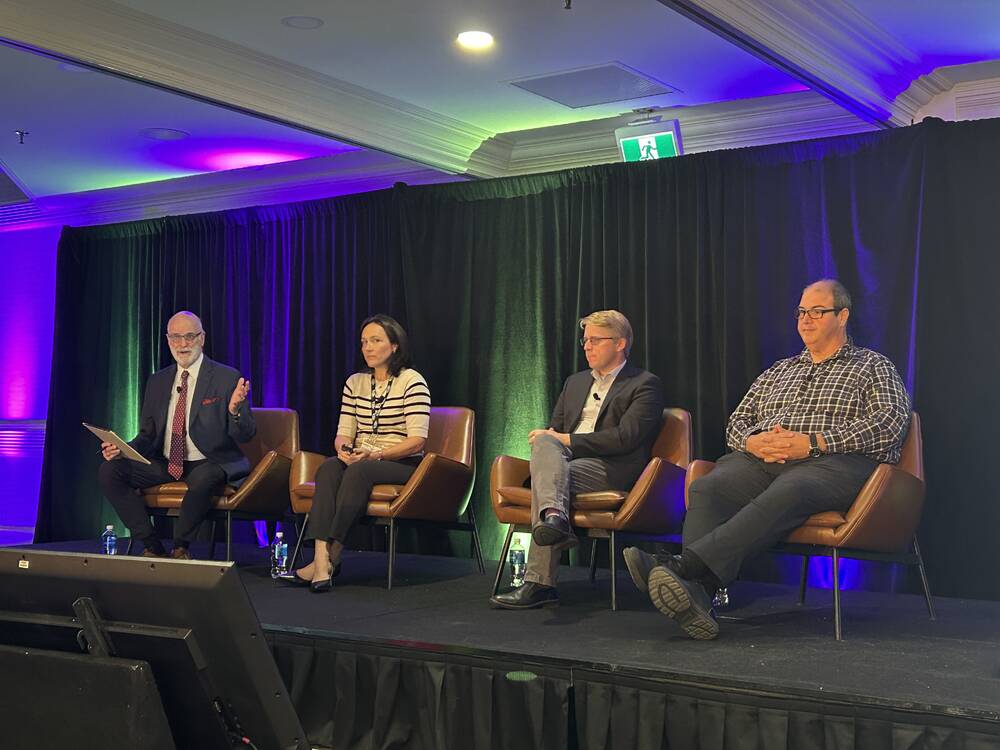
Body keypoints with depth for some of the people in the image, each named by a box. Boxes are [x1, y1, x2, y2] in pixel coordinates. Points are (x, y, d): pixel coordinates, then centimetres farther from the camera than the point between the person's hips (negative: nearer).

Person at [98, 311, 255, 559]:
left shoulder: (228, 378, -4)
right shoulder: (157, 381, 11)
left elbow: (245, 436, -8)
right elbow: (147, 435, 15)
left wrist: (234, 409, -30)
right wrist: (121, 449, -6)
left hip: (209, 465, -5)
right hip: (165, 464, 5)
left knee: (203, 479, -39)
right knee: (109, 471, -14)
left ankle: (181, 547, -14)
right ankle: (152, 547, -8)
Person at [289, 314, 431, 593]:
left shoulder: (412, 381, -4)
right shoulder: (355, 382, 14)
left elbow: (417, 441, -12)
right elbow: (343, 434, 10)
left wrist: (376, 455, -23)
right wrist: (344, 450, -14)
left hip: (403, 464, -4)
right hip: (360, 461, 5)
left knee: (358, 470, -35)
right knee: (330, 466, -29)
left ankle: (330, 557, -34)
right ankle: (321, 559, -42)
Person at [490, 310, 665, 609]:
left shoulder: (644, 385, 6)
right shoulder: (575, 382, 29)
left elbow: (625, 438, -9)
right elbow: (554, 429, 24)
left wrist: (567, 440, -11)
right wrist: (550, 440, -3)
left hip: (612, 469, -6)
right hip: (567, 459, 6)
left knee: (544, 473, -32)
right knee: (545, 442, -30)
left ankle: (539, 582, -40)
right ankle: (554, 515, -55)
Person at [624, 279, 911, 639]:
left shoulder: (873, 367, 18)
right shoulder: (779, 371, 33)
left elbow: (890, 422, 0)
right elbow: (737, 421, 27)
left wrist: (813, 443, -11)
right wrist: (753, 441, -1)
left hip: (832, 462, -4)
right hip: (762, 460, 5)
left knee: (786, 493, -40)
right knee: (705, 489, -29)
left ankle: (683, 565, -56)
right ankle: (697, 601, -48)